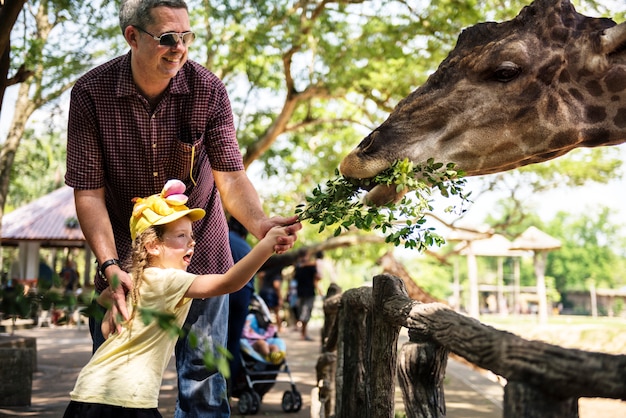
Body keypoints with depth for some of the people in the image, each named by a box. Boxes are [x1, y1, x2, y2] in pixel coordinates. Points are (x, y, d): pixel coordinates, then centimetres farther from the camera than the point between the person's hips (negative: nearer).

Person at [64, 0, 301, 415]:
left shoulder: (208, 90, -13)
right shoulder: (91, 93, -14)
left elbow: (230, 176, -18)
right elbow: (89, 193, -14)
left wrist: (260, 223, -38)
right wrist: (110, 266, -26)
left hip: (200, 255, 0)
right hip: (124, 259, 0)